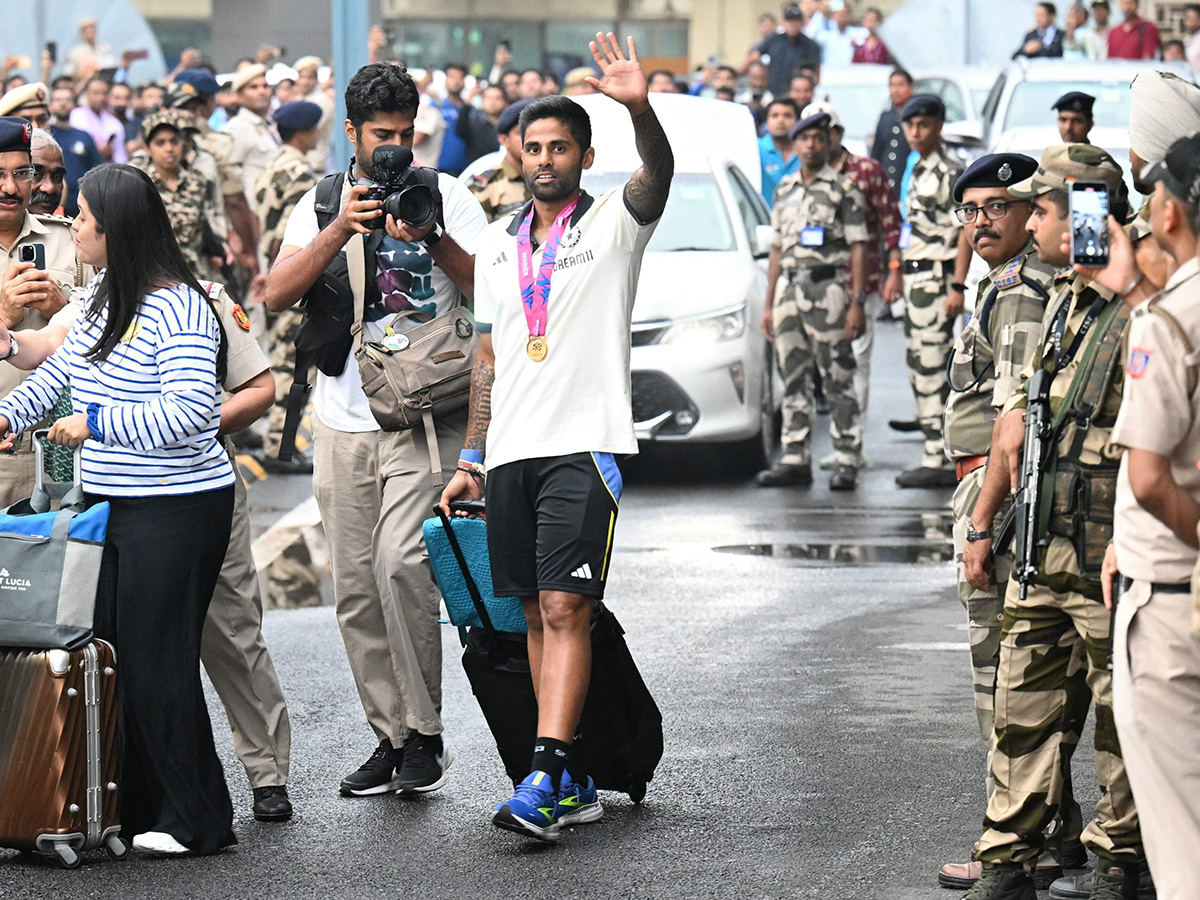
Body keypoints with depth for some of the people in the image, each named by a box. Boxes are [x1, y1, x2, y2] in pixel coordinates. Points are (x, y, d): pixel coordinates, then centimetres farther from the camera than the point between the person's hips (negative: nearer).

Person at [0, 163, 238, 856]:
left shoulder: (176, 308, -18)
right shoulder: (104, 298, 11)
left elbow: (186, 410, -26)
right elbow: (64, 366, 28)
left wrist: (95, 425, -18)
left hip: (176, 512, -9)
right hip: (115, 506, 9)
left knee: (158, 663, -6)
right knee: (111, 653, 10)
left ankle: (197, 821, 3)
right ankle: (136, 810, 17)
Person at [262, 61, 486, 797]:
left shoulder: (446, 195, 4)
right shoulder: (321, 204, 10)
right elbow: (278, 294, -5)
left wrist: (433, 240, -18)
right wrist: (342, 229, -17)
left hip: (425, 413, -4)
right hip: (343, 420, 4)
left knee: (399, 560, -21)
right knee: (356, 591, 4)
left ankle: (426, 731, -12)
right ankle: (391, 736, 14)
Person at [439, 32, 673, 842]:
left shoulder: (613, 223, 0)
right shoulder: (499, 243, 15)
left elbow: (659, 176, -22)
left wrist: (641, 108, -41)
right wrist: (471, 457, 14)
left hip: (584, 443, -6)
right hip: (512, 451, 6)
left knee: (565, 607, -14)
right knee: (539, 613, 7)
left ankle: (545, 780, -19)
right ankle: (574, 783, 14)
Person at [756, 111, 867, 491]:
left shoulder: (843, 189, -1)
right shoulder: (784, 191, 16)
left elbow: (858, 249, -5)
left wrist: (857, 303, -12)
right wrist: (769, 303, 15)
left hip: (829, 289, -6)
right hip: (792, 291, 6)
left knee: (838, 381, -3)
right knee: (794, 380, 5)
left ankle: (847, 462, 1)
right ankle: (795, 460, 7)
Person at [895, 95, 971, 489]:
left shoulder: (949, 173, -11)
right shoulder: (919, 172, 18)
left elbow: (965, 231, -16)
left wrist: (957, 286, -21)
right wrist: (900, 278, 21)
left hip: (936, 279, -10)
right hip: (916, 279, 10)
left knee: (931, 368, -11)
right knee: (920, 366, 12)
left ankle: (938, 462, -11)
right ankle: (939, 458, 18)